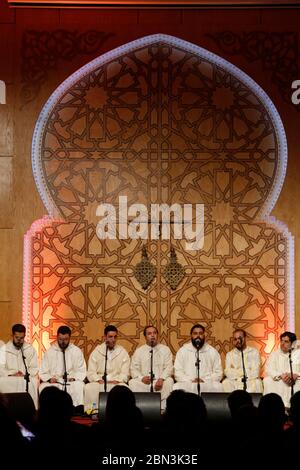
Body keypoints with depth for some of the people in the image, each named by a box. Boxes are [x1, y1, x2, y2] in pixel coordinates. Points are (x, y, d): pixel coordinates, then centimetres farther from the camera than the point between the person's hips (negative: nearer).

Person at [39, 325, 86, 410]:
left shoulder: (77, 351, 8)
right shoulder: (49, 352, 8)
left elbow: (81, 371, 9)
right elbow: (43, 373, 8)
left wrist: (74, 378, -14)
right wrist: (49, 379, -15)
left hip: (71, 382, 0)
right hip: (54, 382, 0)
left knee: (79, 386, -35)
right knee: (44, 387, -33)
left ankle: (79, 411, -35)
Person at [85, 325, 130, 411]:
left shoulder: (123, 352, 9)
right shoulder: (96, 351, 8)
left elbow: (125, 374, 4)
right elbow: (91, 372, 4)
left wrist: (117, 380, -16)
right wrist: (99, 380, -16)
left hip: (116, 383, 0)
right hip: (99, 383, 0)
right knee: (89, 388, -32)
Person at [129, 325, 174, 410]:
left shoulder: (165, 349, 11)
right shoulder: (139, 351, 13)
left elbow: (168, 367, 1)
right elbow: (134, 369, 6)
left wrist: (161, 379, -19)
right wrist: (141, 378, -16)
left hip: (160, 381, 0)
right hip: (144, 381, 1)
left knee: (169, 382, -33)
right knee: (132, 383, -30)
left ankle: (162, 408, -30)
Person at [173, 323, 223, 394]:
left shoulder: (213, 351, 11)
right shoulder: (182, 351, 9)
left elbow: (218, 373, 7)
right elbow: (178, 373, 5)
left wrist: (204, 380, -10)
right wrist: (191, 380, -13)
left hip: (207, 384, 1)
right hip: (187, 384, -1)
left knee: (218, 387, -32)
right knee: (177, 388, -33)